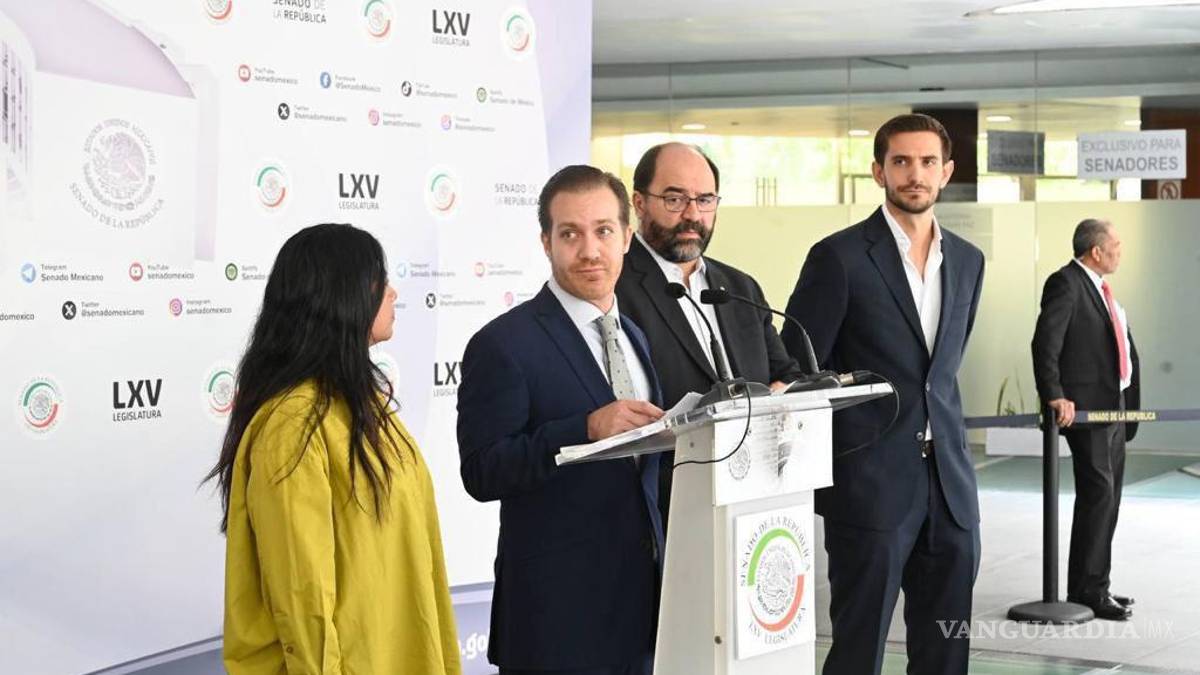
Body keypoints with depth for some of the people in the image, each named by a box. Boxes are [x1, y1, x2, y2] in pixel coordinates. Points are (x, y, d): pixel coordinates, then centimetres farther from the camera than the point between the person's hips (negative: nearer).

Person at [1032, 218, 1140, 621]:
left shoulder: (1099, 287, 17)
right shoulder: (1066, 283, -11)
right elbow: (1045, 343, -20)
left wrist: (1128, 402, 21)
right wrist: (1055, 397, -25)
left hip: (1113, 406, 10)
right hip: (1086, 407, -10)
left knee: (1108, 498, 12)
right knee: (1097, 494, -11)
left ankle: (1093, 586, 20)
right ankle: (1087, 590, -6)